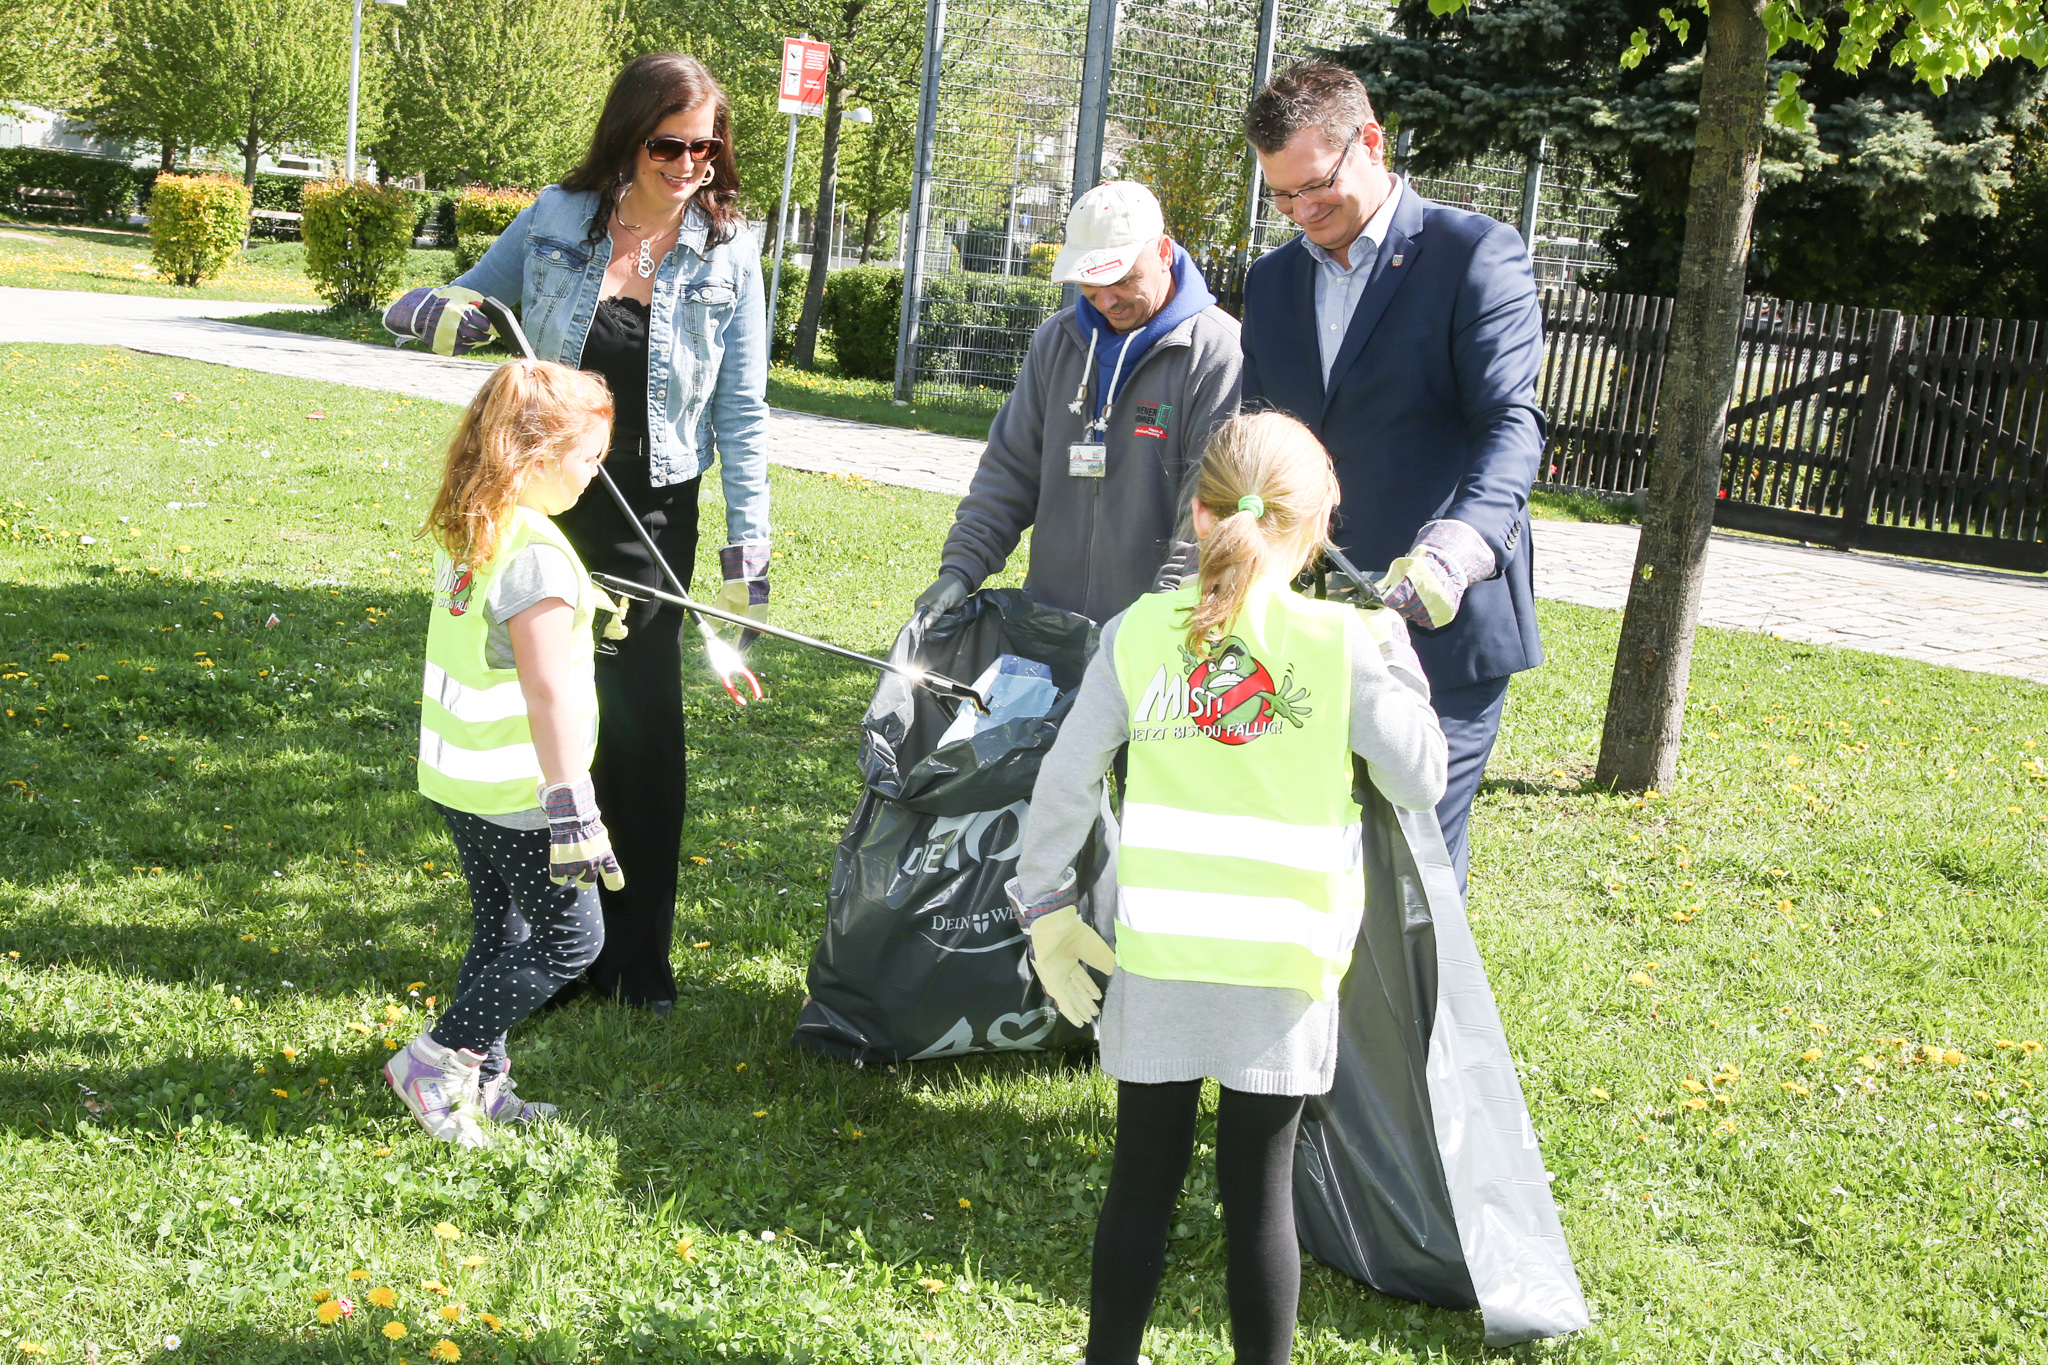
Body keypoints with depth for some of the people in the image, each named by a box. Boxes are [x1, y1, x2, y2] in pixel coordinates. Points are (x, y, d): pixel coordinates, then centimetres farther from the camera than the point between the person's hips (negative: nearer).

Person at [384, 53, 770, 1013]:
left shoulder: (726, 254, -4)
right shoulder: (558, 219, -1)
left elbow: (742, 410, -2)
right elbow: (468, 300, 12)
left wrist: (749, 551, -7)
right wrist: (432, 311, -13)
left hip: (649, 519, -2)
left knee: (640, 726, 2)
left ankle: (634, 959, 14)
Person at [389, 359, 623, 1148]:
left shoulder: (465, 533, 5)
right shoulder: (537, 553, -23)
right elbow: (550, 694, -25)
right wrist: (574, 811, -24)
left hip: (457, 780, 9)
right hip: (515, 793, -9)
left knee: (501, 931, 19)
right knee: (569, 936, 4)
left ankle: (480, 1088, 26)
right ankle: (437, 1061, 7)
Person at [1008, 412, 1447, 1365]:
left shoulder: (1141, 631, -3)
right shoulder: (1342, 643, -8)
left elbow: (1066, 780, -2)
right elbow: (1421, 782, -2)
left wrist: (1044, 906, 8)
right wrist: (1394, 662, 9)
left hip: (1158, 957, 1)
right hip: (1283, 963, -1)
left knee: (1143, 1177, 13)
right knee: (1259, 1190, 8)